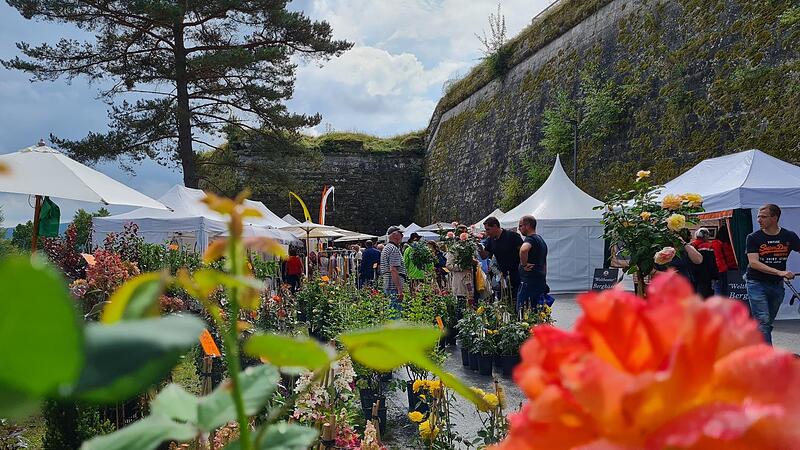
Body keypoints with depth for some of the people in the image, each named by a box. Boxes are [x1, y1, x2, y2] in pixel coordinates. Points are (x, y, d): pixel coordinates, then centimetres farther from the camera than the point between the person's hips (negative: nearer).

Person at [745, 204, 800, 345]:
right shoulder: (753, 238, -6)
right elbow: (753, 262, -16)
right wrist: (779, 272, -27)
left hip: (777, 285, 4)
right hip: (757, 283, -3)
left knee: (768, 322, 12)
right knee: (762, 321, -12)